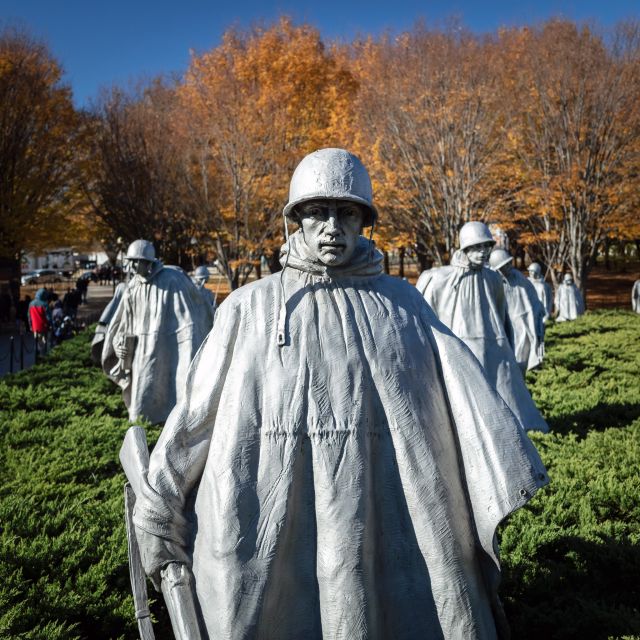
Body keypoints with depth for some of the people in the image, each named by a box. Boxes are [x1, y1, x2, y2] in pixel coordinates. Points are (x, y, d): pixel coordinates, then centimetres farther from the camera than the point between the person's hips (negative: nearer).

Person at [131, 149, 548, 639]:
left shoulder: (401, 303, 4)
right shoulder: (249, 308, 1)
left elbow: (460, 383, -6)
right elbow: (197, 411, 2)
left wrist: (507, 469, -19)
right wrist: (157, 514, 5)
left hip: (377, 524, 1)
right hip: (265, 531, 0)